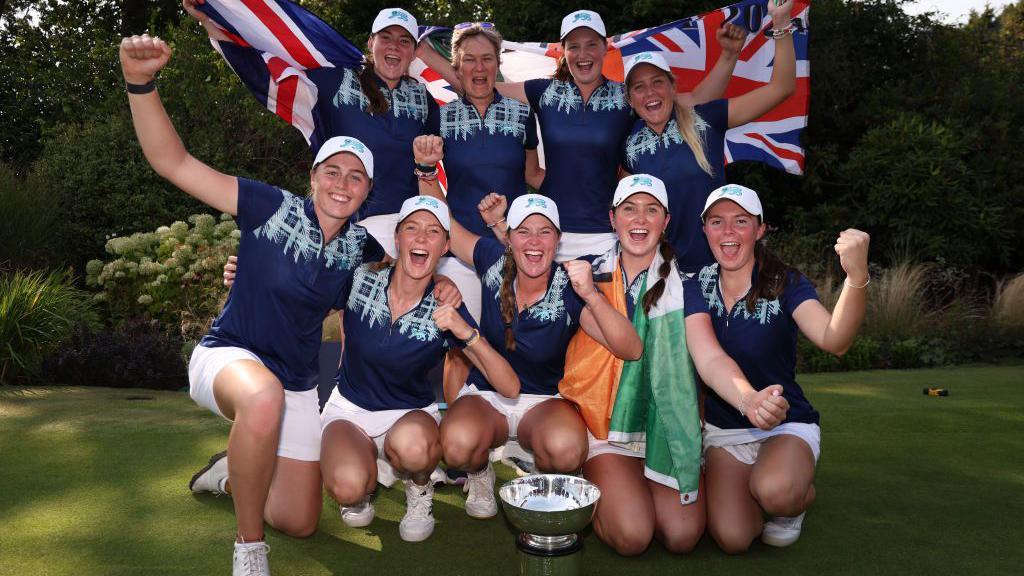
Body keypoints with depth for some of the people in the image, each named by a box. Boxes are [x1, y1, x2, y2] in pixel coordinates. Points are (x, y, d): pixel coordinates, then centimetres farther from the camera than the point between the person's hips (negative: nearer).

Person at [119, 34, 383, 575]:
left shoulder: (358, 244, -3)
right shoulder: (274, 209, -16)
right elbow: (172, 162, -22)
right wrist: (141, 81, -36)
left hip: (298, 383, 5)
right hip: (228, 355, -5)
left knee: (299, 523, 9)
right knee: (265, 398, -45)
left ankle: (238, 467, 42)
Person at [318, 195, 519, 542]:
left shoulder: (446, 311, -14)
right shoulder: (360, 280, -13)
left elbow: (510, 388, -18)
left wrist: (468, 333, -32)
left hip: (411, 413, 0)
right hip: (350, 408, 1)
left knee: (411, 445, -37)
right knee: (347, 488, -30)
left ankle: (419, 488, 1)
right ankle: (368, 467, 9)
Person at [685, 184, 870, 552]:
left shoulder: (786, 284, -12)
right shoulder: (698, 288, -3)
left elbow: (834, 340, -30)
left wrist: (857, 277, -47)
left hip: (787, 424, -2)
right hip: (723, 428, 3)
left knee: (774, 491, -36)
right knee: (732, 538, -17)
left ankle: (800, 495, 2)